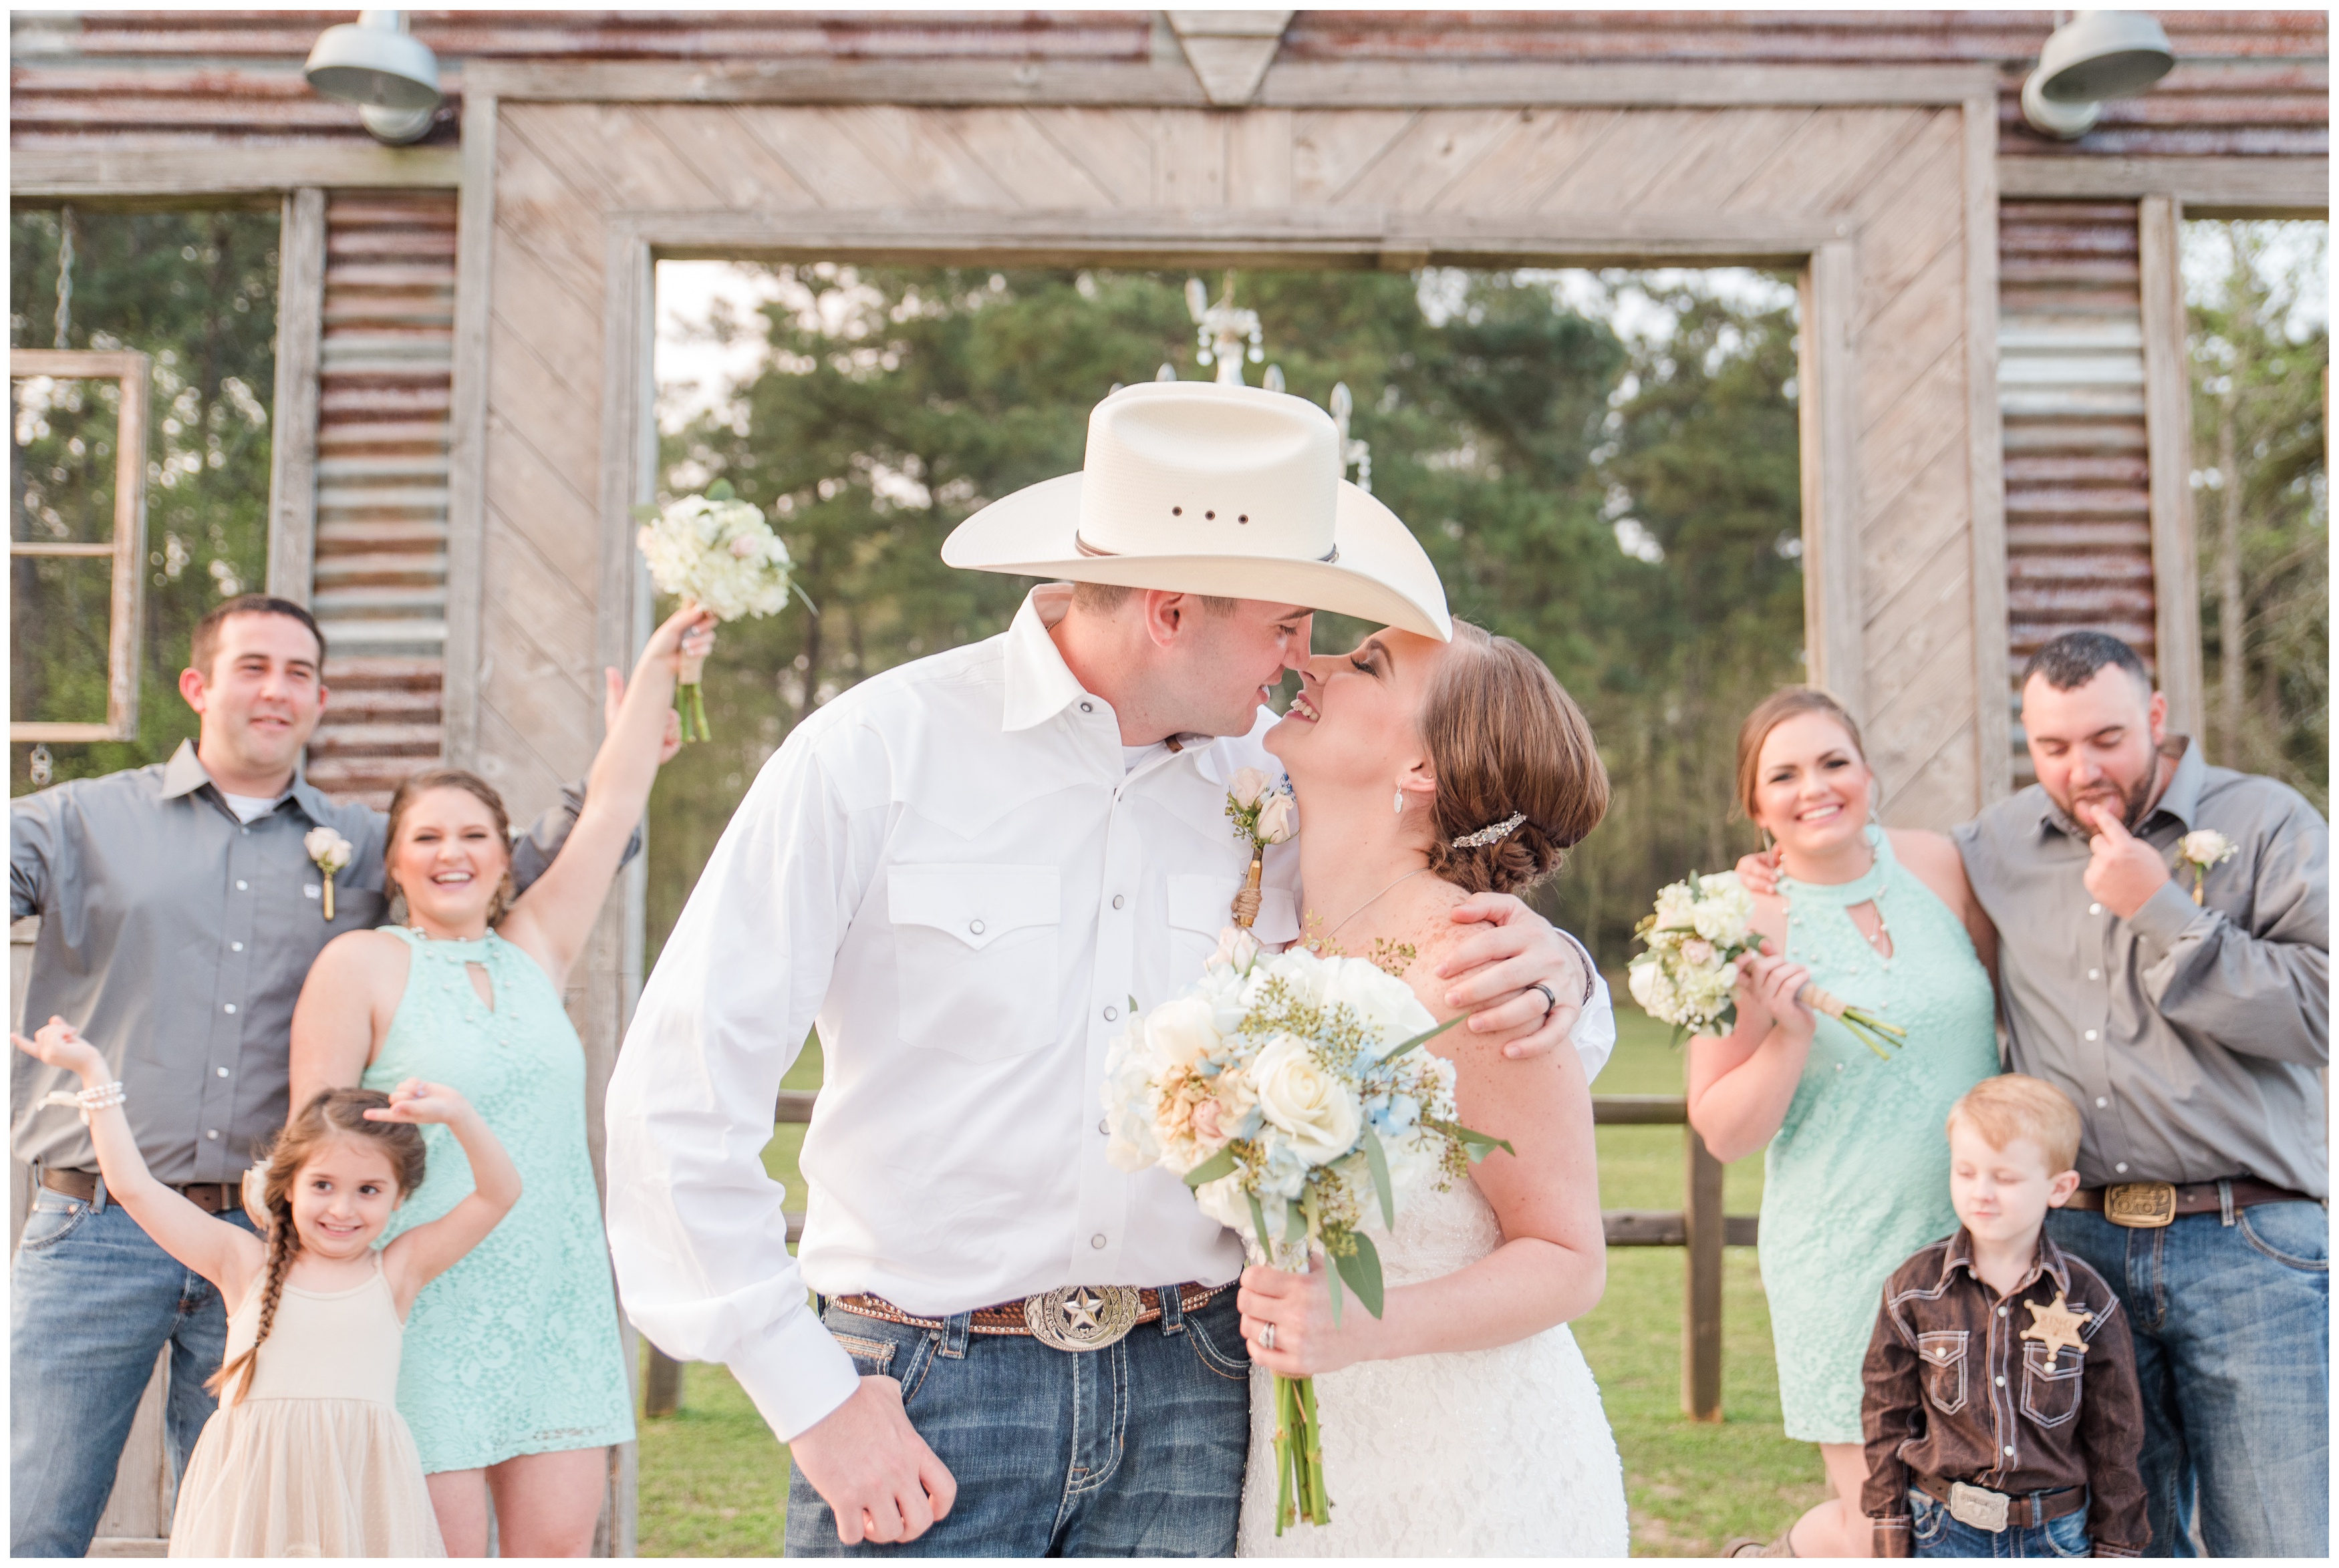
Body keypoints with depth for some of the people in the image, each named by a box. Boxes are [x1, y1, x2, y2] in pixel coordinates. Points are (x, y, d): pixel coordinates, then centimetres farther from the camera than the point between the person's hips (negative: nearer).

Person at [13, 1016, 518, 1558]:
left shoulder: (395, 1271, 9)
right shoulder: (246, 1263, 10)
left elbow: (499, 1193, 5)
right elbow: (134, 1188, 10)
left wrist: (457, 1115, -9)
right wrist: (95, 1074, 12)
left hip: (361, 1495, 0)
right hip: (252, 1499, 0)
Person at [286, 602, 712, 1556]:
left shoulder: (534, 952, 12)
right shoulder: (362, 965, -1)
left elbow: (614, 803, 12)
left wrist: (658, 665, 13)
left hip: (559, 1305, 5)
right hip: (430, 1317, -4)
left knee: (558, 1543, 2)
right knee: (445, 1550, -3)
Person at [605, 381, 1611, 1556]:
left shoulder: (1274, 782, 5)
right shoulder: (881, 751, -7)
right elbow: (681, 1083, -8)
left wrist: (1552, 975, -9)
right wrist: (814, 1403, -10)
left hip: (1188, 1406, 4)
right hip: (923, 1408, -3)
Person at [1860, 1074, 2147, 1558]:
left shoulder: (2088, 1301, -5)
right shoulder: (1914, 1288, -5)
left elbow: (2113, 1439, 2)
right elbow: (1888, 1416, 2)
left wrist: (2115, 1550, 3)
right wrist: (1892, 1543, 2)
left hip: (2056, 1536, 0)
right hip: (1943, 1532, 0)